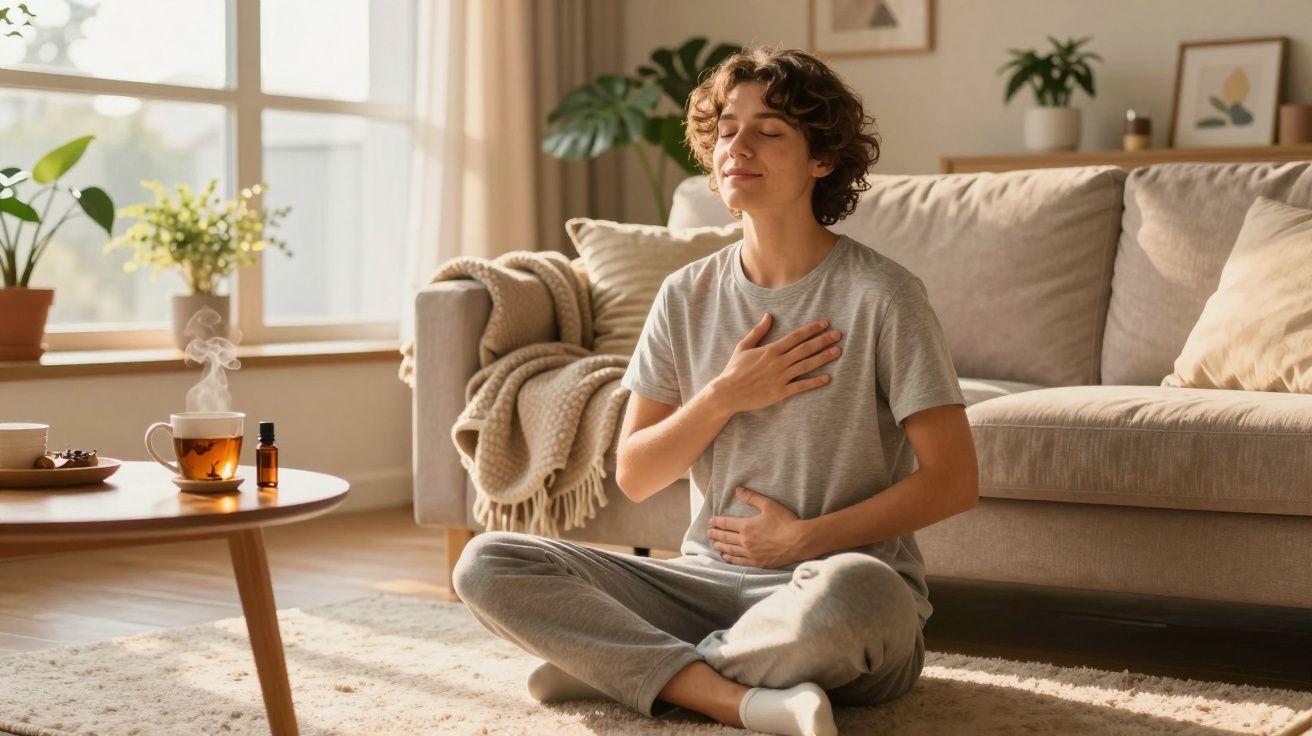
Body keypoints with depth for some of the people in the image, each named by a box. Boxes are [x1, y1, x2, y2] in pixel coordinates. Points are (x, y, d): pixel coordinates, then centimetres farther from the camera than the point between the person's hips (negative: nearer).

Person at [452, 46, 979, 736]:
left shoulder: (880, 295, -7)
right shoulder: (687, 296, 6)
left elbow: (954, 479, -8)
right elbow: (633, 476, 6)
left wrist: (803, 537, -10)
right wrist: (727, 395, -9)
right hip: (710, 577, 5)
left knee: (848, 589, -42)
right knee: (486, 563, -13)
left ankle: (629, 665, -15)